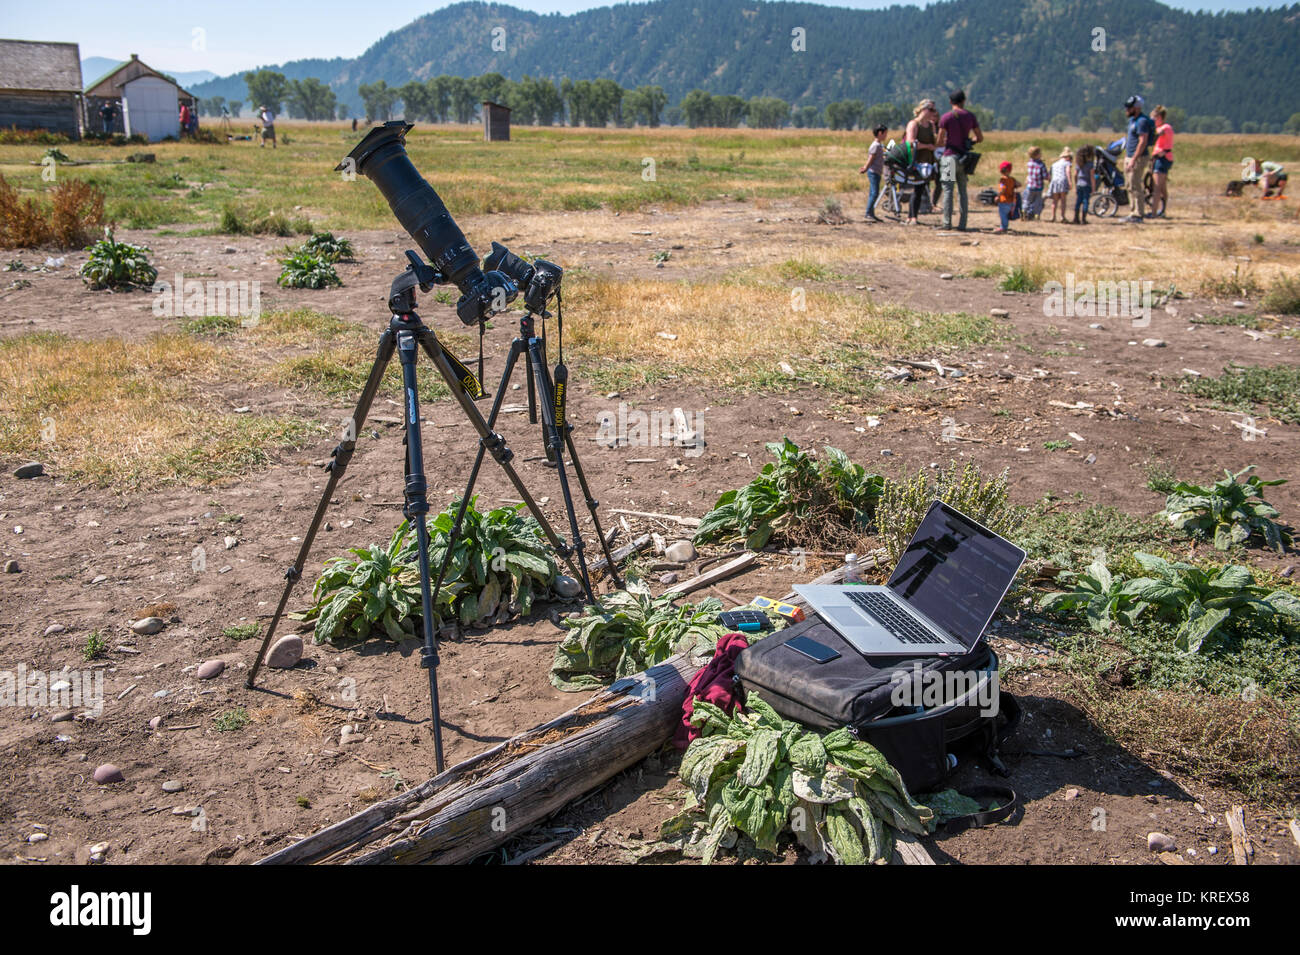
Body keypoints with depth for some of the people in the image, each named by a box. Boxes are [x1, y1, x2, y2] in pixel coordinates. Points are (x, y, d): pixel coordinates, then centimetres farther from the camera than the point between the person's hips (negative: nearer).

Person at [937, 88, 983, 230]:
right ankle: (962, 224, 7)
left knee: (948, 190, -4)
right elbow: (980, 138, 10)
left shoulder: (945, 117, -6)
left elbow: (940, 141, -7)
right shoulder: (970, 116, 7)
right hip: (964, 158, 4)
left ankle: (947, 223, -8)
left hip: (950, 156, -4)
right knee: (962, 191, 9)